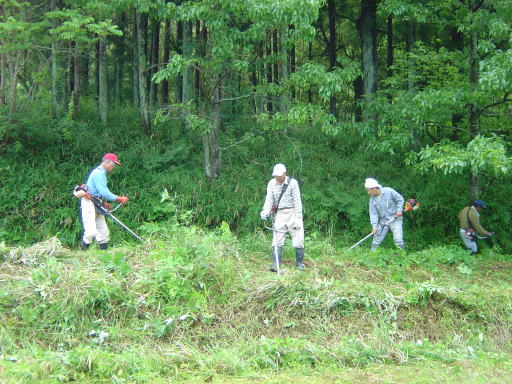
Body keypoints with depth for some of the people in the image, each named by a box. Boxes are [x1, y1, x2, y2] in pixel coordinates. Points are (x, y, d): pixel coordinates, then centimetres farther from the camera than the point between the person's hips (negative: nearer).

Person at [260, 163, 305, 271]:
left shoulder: (292, 183, -6)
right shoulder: (271, 184, 4)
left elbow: (297, 201, -6)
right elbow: (269, 199, -1)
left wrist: (299, 218, -10)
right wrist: (265, 211, -21)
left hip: (292, 212, -2)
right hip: (279, 214, 2)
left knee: (298, 239, 0)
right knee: (277, 240, -4)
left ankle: (299, 263, 16)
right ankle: (276, 264, -2)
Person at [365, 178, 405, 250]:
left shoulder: (388, 191, -15)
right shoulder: (372, 199, -3)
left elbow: (400, 199, -5)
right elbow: (373, 214, -3)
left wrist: (399, 211, -12)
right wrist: (374, 226, -14)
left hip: (395, 219, -4)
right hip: (383, 220, 4)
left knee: (398, 239, -15)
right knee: (376, 241, 3)